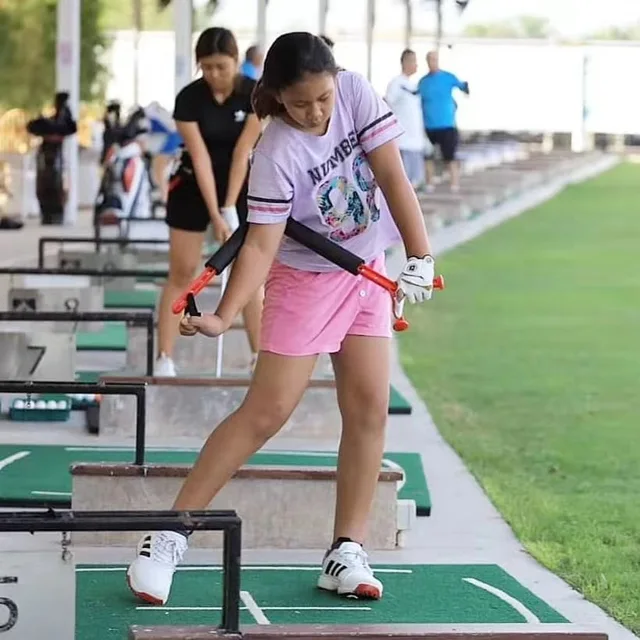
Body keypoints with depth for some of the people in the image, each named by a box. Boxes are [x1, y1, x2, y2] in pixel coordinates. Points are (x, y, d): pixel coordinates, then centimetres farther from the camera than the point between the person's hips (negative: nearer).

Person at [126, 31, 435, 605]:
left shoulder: (357, 93, -14)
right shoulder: (278, 156, -26)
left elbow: (393, 178, -14)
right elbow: (261, 245, -28)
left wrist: (421, 258, -20)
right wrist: (223, 317, -41)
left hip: (367, 271, 5)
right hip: (305, 279, -5)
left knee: (369, 407, -2)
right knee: (267, 412, -9)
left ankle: (347, 553, 4)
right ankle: (170, 536, -3)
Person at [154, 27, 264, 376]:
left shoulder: (256, 95, -16)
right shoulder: (188, 99, -18)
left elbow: (241, 153, -18)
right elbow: (200, 157, -20)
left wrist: (229, 209, -20)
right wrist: (215, 216, -23)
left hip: (240, 185, 1)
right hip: (193, 186, -1)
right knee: (182, 273, -1)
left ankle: (261, 358, 5)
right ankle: (164, 359, 0)